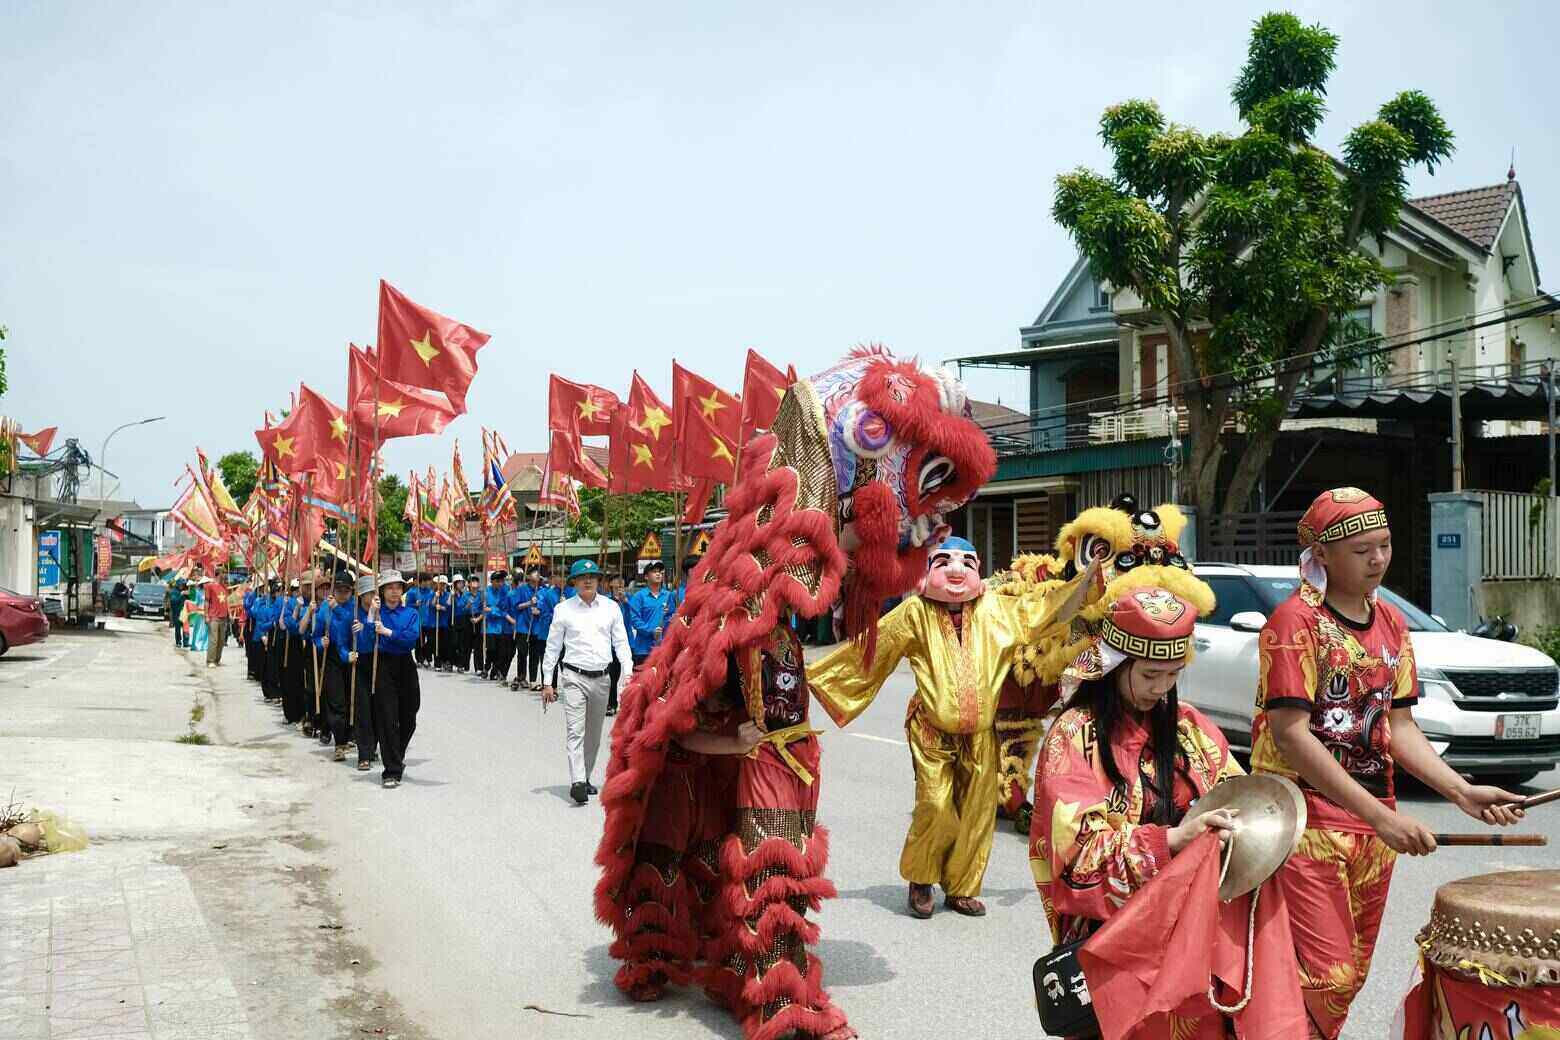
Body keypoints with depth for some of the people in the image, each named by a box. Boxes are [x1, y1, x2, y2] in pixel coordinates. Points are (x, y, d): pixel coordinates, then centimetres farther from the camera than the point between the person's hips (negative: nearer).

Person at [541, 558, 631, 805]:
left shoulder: (611, 607, 6)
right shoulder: (563, 609, 2)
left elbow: (621, 642, 9)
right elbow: (552, 647, 6)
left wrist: (628, 672, -3)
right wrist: (547, 682, 5)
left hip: (601, 678, 3)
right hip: (574, 677, -3)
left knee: (594, 735, 11)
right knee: (576, 731, -13)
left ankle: (585, 777, 25)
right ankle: (577, 783, -19)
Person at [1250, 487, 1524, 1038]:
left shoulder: (1391, 624, 11)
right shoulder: (1296, 620, -11)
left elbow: (1400, 727, 12)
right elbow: (1289, 733, -19)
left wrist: (1462, 792, -5)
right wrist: (1381, 816, -22)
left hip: (1374, 821, 7)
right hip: (1307, 821, -7)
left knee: (1352, 975, 13)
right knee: (1325, 980, -11)